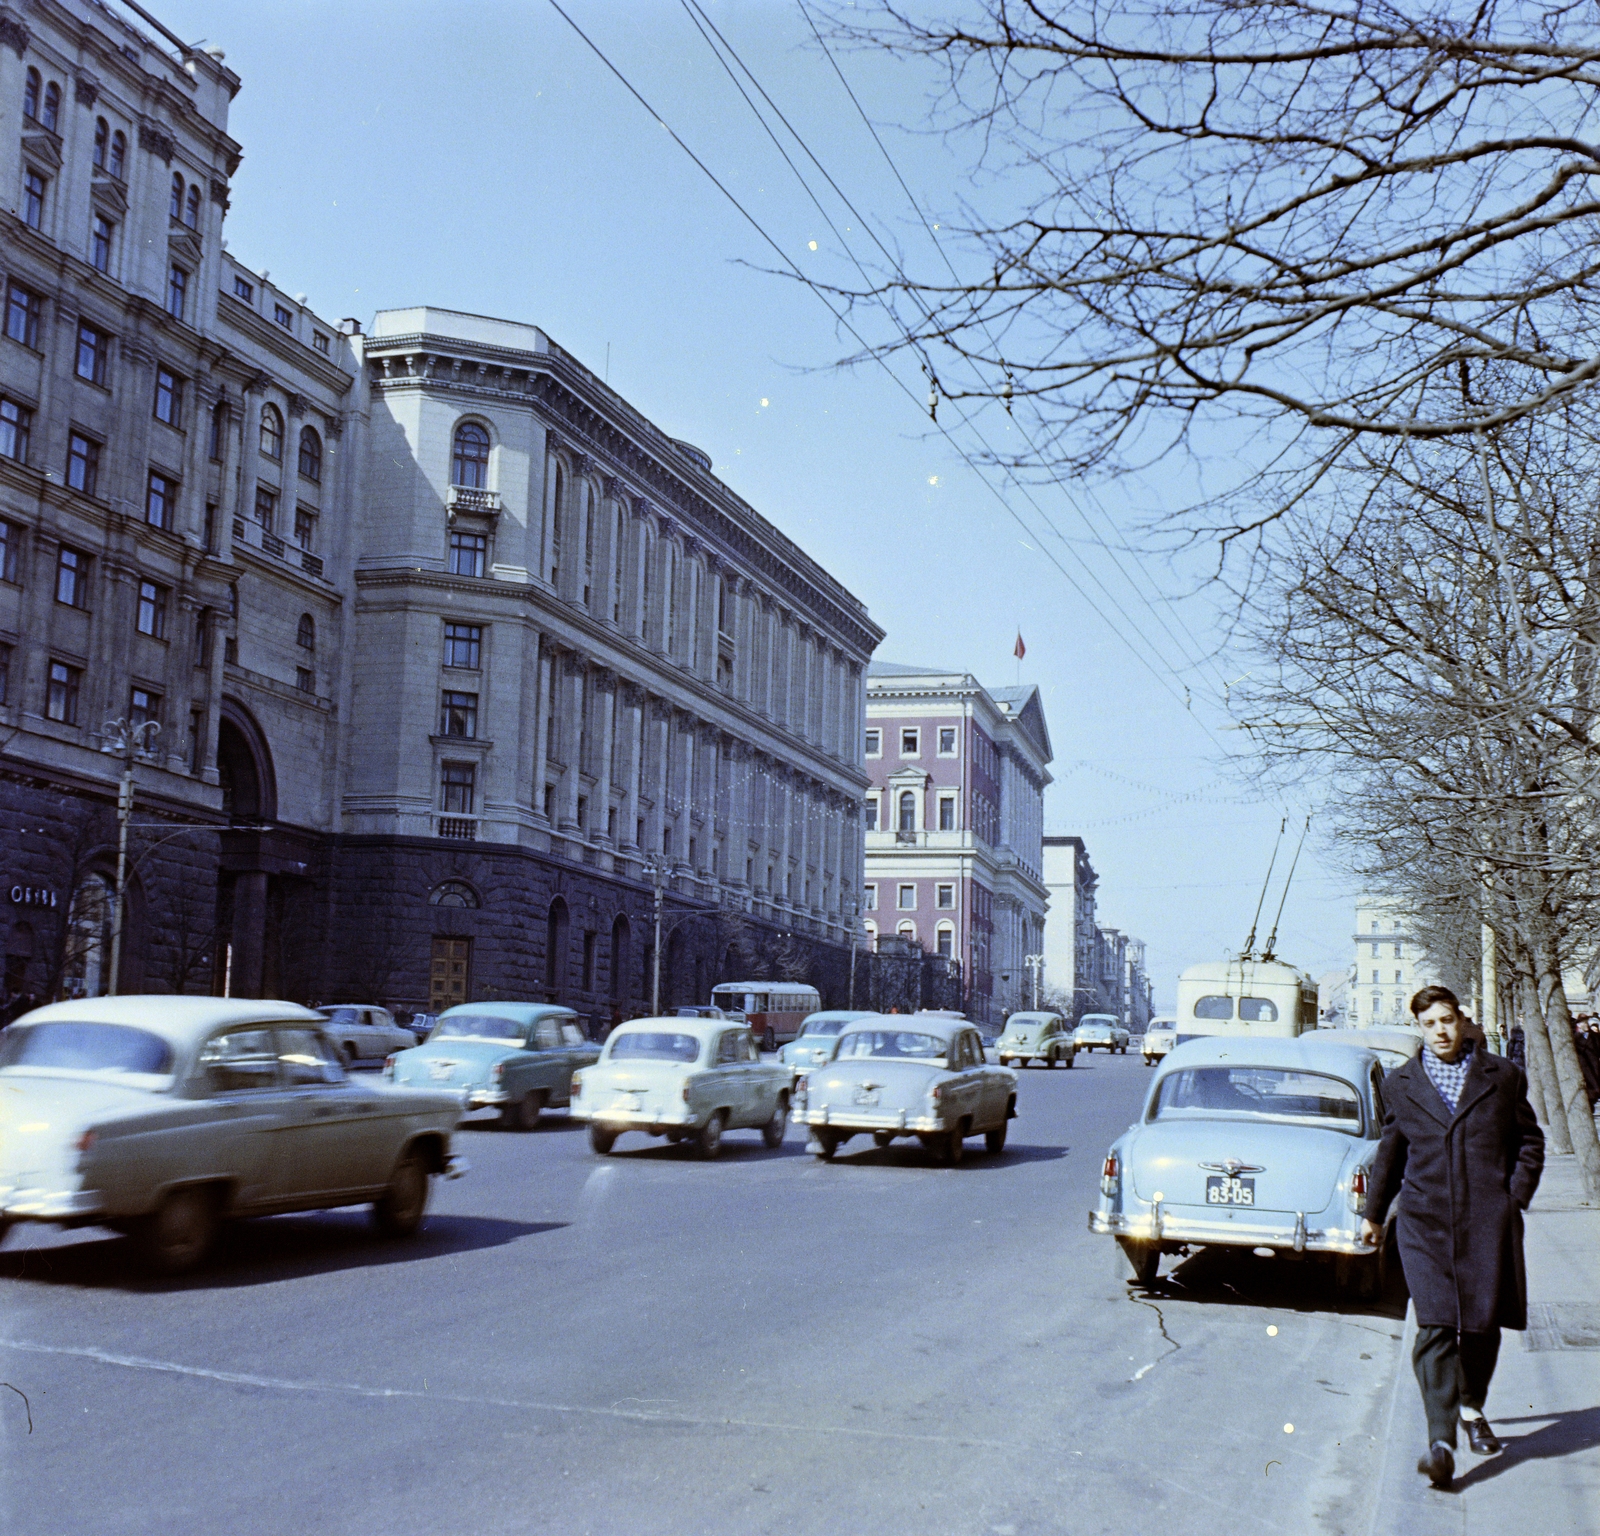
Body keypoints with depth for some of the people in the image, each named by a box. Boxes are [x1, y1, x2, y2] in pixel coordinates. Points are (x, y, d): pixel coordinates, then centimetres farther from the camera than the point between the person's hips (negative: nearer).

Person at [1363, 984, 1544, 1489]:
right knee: (1435, 1325, -11)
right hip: (1424, 1221, 0)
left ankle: (1472, 1407, 34)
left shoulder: (1503, 1077, 8)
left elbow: (1530, 1142, 14)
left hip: (1488, 1220, 0)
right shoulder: (1400, 1084, 11)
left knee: (1484, 1323, 7)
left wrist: (1515, 1197, 2)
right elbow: (1390, 1154, 21)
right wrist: (1374, 1213, 26)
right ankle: (1440, 1440, -15)